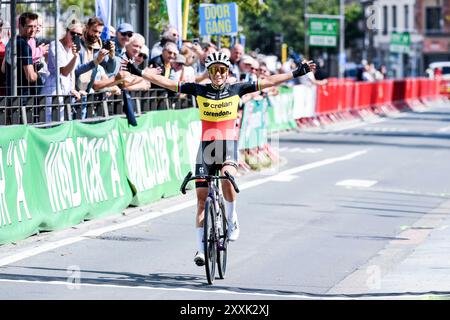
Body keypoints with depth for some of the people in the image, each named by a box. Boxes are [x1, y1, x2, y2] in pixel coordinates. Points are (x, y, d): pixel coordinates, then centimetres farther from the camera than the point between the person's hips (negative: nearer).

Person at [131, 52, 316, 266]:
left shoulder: (236, 90, 1)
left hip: (229, 146, -1)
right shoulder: (199, 90, 1)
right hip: (206, 146, 1)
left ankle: (232, 221, -8)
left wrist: (297, 73, -2)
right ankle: (201, 249, 10)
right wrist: (139, 72, -9)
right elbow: (166, 83, -2)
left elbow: (268, 82, 1)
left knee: (227, 178, -32)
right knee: (202, 198, 1)